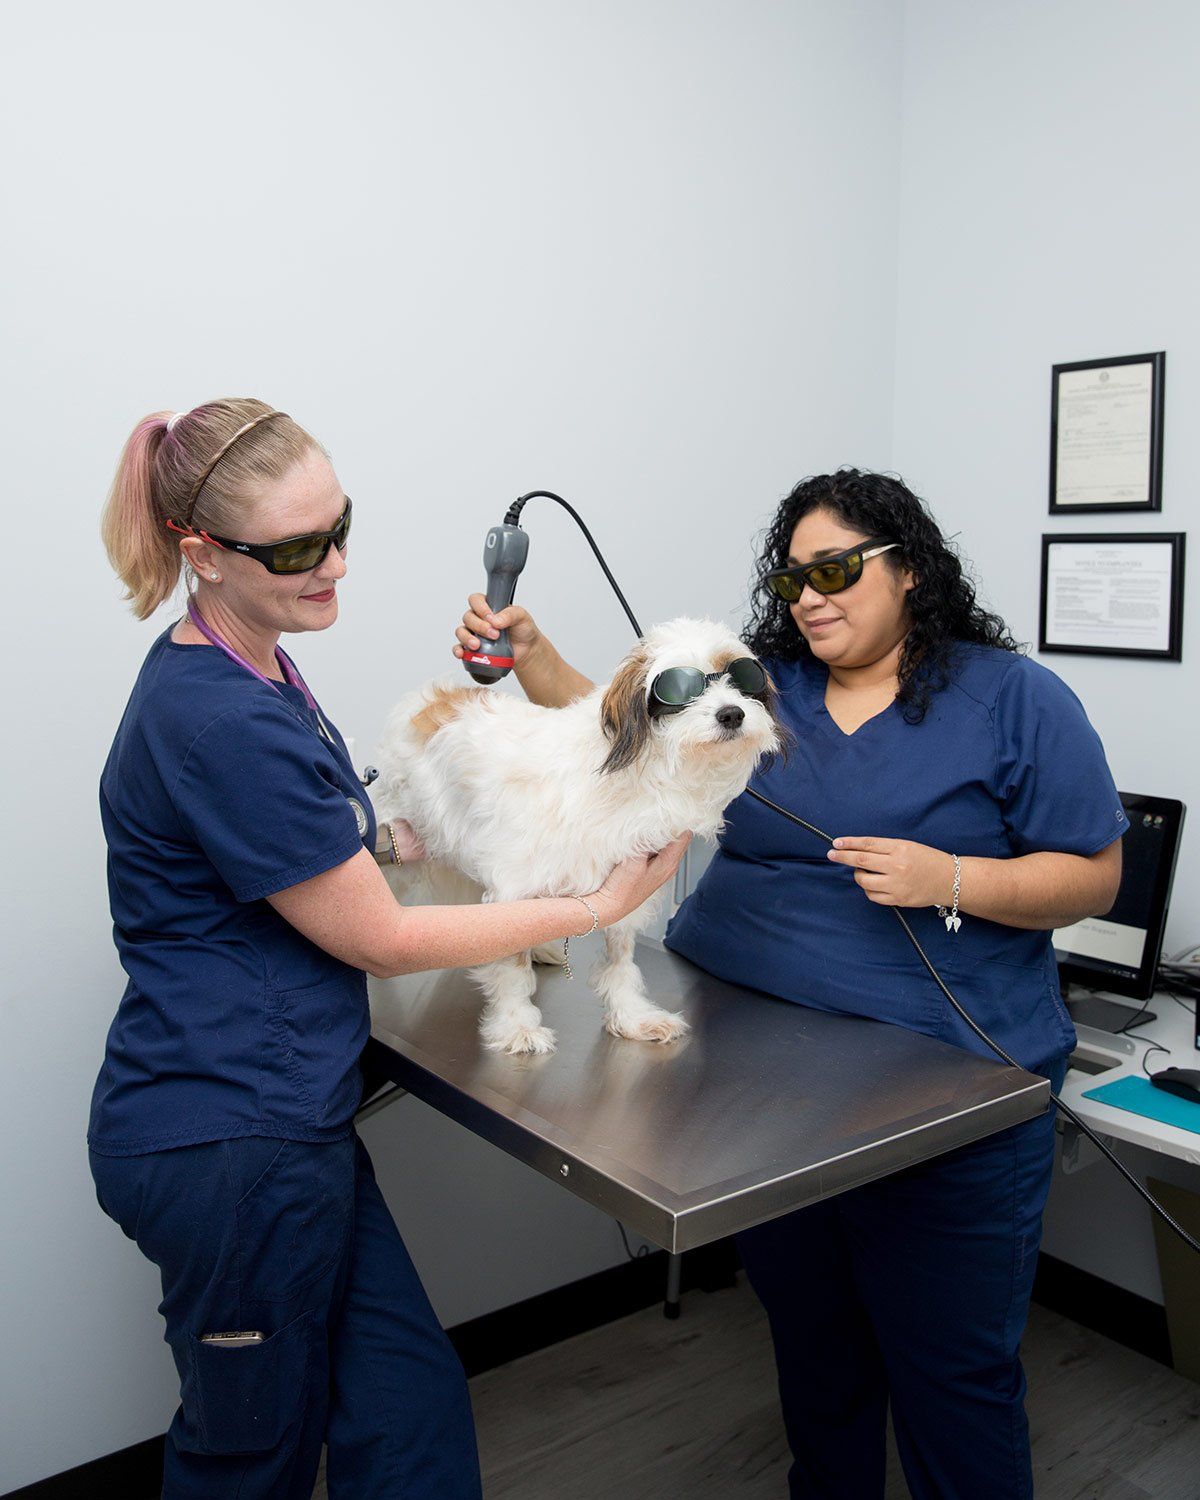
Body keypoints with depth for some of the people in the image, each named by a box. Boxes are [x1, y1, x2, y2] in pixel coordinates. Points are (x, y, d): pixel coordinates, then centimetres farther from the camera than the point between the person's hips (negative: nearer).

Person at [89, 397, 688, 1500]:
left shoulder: (243, 669, 7)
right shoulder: (220, 723, -24)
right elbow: (380, 940, -17)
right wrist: (600, 904, -10)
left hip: (270, 1121, 9)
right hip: (229, 1138, -9)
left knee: (410, 1406, 14)